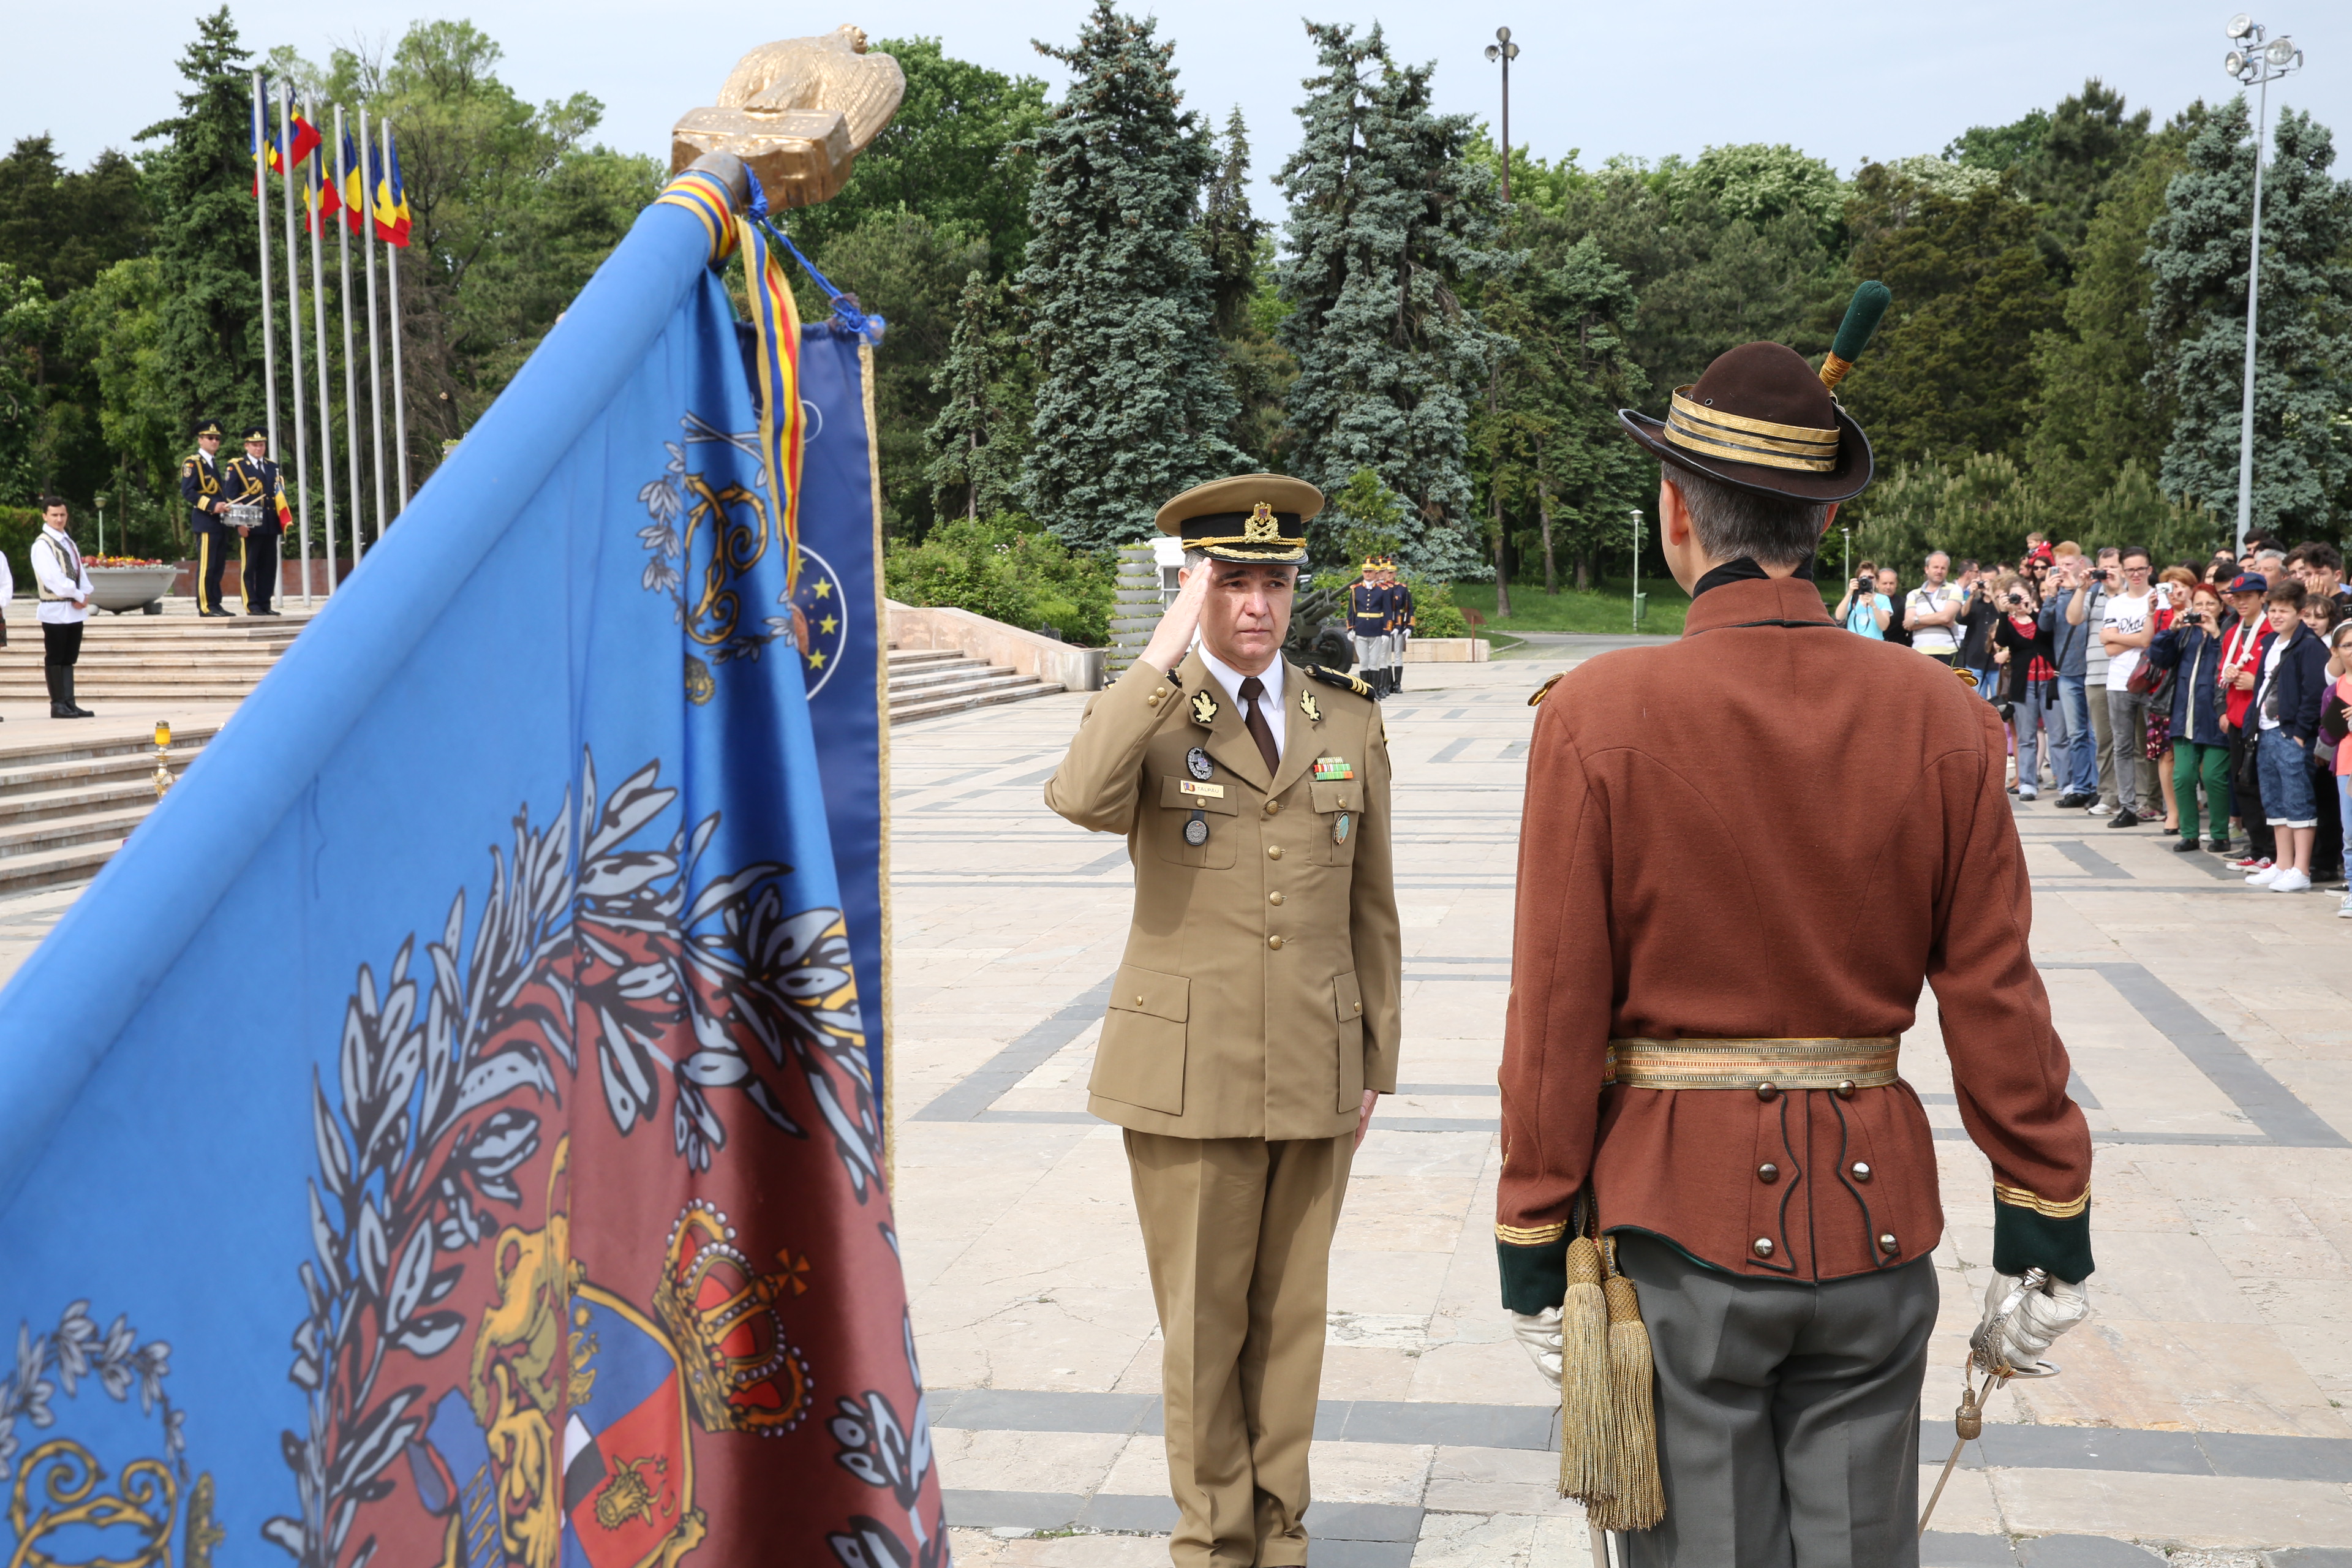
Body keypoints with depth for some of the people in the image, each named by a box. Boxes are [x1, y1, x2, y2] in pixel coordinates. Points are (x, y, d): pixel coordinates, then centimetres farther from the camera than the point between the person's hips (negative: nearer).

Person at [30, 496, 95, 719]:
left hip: (75, 609, 8)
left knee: (69, 659, 7)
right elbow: (53, 578, -17)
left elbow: (79, 570, 12)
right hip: (55, 609, -8)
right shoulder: (42, 545, -8)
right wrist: (78, 596, -14)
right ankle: (58, 705, -1)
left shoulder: (68, 541, 16)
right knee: (55, 659, -3)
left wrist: (84, 595, -5)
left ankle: (69, 703, 9)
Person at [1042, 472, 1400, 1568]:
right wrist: (1170, 644, -23)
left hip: (1317, 1072, 3)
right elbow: (1082, 800, -28)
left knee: (1291, 1314, 12)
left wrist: (1376, 1065, 9)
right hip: (1188, 1073, -2)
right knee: (1203, 1321, 7)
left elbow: (1371, 909, 11)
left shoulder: (1350, 722, 7)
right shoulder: (1147, 714, -3)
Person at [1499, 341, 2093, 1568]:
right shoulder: (1940, 717, -3)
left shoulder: (1598, 715, -12)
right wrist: (2048, 1220, 9)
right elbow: (1998, 1002, -1)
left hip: (1676, 1217, -2)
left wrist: (1533, 1244, -1)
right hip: (1872, 1208, 3)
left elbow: (1557, 1016, -10)